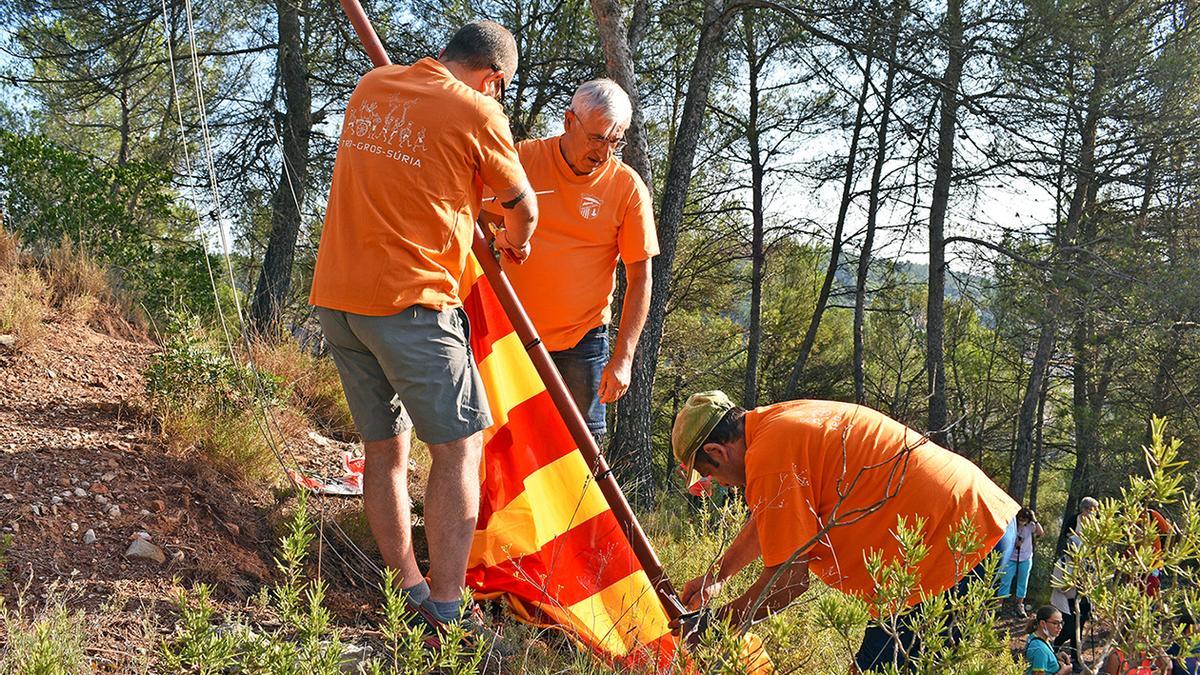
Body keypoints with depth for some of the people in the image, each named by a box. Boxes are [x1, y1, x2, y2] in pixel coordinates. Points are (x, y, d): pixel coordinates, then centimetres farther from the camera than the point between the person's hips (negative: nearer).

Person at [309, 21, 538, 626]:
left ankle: (408, 593, 17)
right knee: (458, 445, 1)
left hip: (336, 295, 7)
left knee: (383, 446, 12)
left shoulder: (369, 88, 13)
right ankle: (445, 610, -2)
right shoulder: (477, 111, -6)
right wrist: (515, 243, 30)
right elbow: (523, 207, 8)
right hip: (408, 301, -7)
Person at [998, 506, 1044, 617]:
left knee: (1023, 583, 10)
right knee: (1005, 581, -2)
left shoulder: (1030, 526, -6)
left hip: (1025, 559, 2)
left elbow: (1041, 532, -22)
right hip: (1011, 558, -2)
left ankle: (1019, 605, 22)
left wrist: (1035, 520, -23)